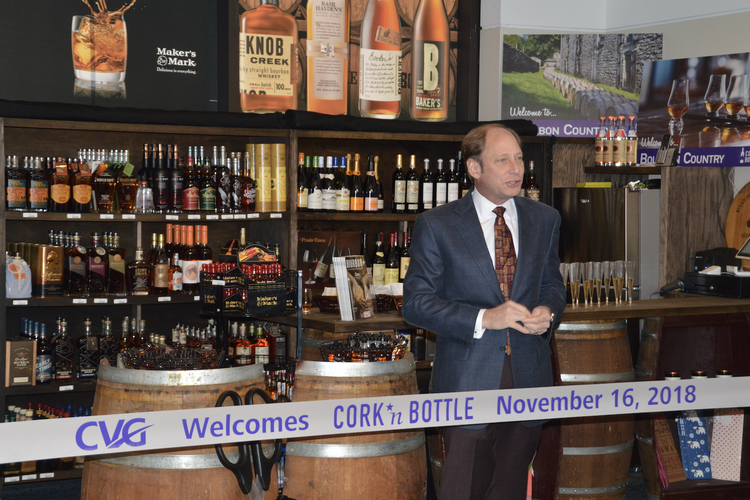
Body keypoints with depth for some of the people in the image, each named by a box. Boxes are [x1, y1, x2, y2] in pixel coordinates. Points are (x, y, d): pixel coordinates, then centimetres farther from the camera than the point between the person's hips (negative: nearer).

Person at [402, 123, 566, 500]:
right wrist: (484, 318, -19)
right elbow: (415, 303, -7)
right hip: (469, 378, -4)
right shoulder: (437, 225, -4)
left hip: (528, 379, 4)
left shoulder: (545, 219, 10)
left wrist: (548, 312, -6)